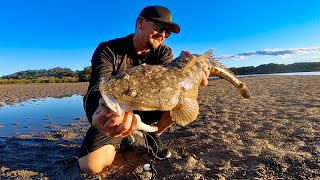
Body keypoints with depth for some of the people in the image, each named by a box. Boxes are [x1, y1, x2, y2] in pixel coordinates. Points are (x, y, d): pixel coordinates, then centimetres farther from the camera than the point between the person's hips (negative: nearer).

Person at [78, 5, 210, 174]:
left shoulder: (164, 52, -7)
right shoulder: (107, 50, -18)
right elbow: (97, 90, -31)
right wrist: (98, 117, -55)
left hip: (146, 108, 3)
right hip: (113, 115, -2)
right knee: (91, 164, -22)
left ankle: (153, 136, 5)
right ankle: (123, 139, 13)